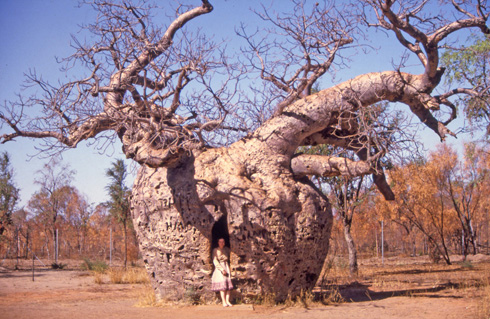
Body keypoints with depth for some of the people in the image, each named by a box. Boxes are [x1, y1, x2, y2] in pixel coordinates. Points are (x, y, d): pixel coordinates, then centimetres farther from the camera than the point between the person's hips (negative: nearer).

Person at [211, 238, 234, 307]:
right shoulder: (215, 250, 0)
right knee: (222, 285, -13)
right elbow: (215, 261, -6)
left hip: (226, 267, 4)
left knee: (228, 284, -6)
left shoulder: (227, 249, 12)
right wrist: (222, 269, -14)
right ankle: (224, 302, -15)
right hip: (219, 268, -4)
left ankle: (227, 301, -7)